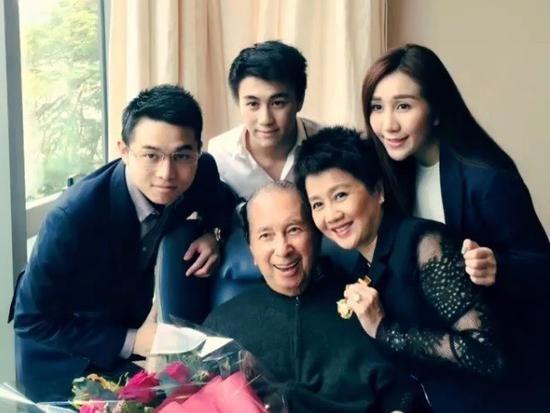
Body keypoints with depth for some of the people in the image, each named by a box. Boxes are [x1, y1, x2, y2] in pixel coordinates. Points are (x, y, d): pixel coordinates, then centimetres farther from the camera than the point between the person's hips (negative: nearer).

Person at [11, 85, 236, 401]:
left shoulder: (200, 173, -20)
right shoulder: (75, 215, -34)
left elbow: (223, 199, 6)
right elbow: (33, 321, -23)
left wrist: (212, 233, -16)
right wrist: (131, 342, -27)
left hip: (131, 325, 5)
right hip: (64, 355, -5)